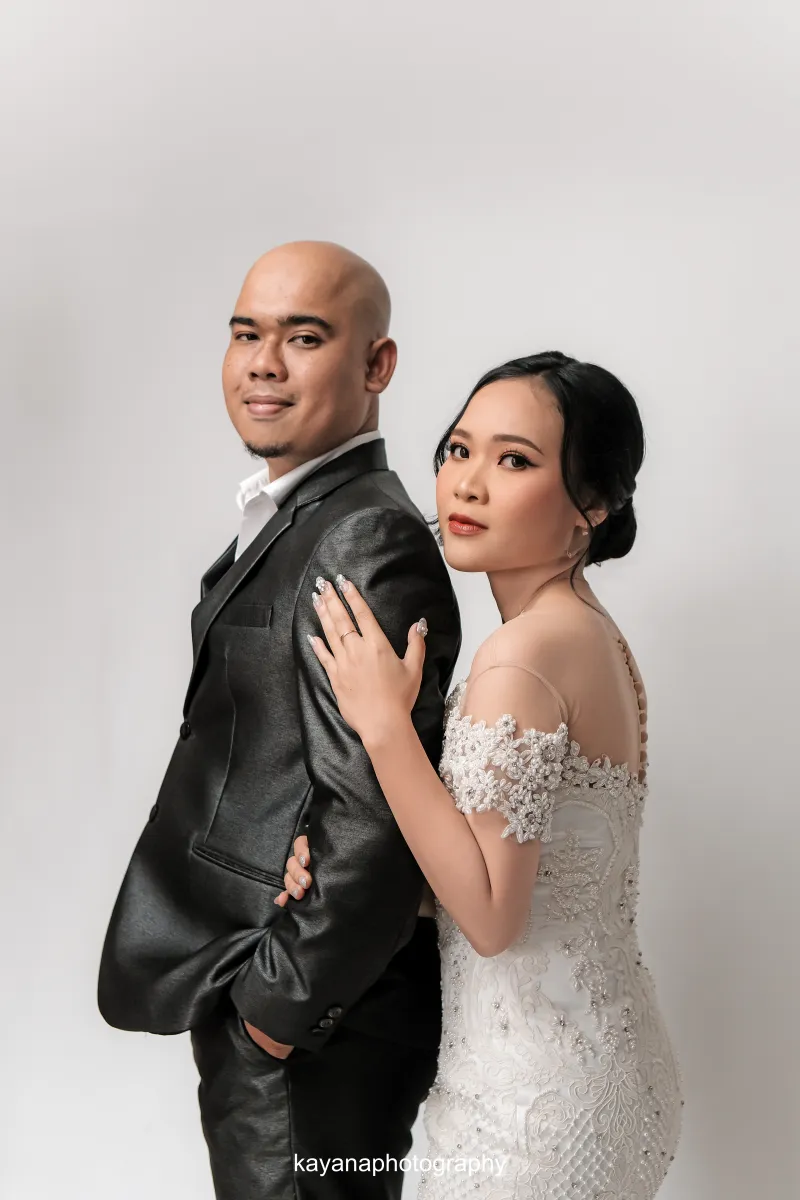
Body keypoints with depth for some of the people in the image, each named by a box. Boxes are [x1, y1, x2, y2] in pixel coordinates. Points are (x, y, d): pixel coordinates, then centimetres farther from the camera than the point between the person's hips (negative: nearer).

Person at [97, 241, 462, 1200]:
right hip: (254, 987, 9)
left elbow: (374, 818, -25)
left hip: (312, 1037, -9)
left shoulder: (370, 543, -21)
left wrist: (281, 1003, -17)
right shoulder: (287, 519, 11)